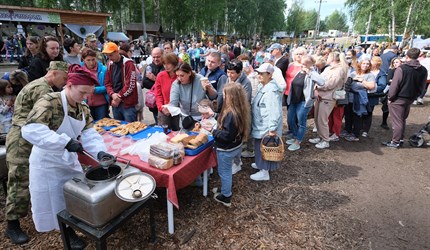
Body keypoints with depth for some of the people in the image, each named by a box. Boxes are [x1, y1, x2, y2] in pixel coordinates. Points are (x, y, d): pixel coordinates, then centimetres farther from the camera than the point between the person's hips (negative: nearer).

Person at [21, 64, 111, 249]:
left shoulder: (82, 107, -2)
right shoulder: (49, 102, -25)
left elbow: (89, 132, -7)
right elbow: (30, 129, -37)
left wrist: (100, 151, -24)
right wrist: (66, 142, -43)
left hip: (70, 160, 6)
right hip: (48, 164, -6)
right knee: (56, 202, 13)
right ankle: (69, 235, 34)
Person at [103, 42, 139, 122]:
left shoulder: (128, 63, -8)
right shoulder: (110, 64, 12)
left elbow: (130, 84, -14)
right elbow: (107, 83, 11)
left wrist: (119, 97, -11)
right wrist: (112, 94, -8)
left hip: (128, 103, -6)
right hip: (115, 103, 7)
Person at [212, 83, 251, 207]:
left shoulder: (231, 114, -31)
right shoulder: (241, 110, -2)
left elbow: (227, 135, -30)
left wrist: (213, 131, -19)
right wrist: (217, 129, 6)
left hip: (226, 149, -9)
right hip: (236, 146, 9)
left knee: (224, 172, 11)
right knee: (227, 171, 27)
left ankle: (226, 197, 28)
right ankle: (226, 189, 46)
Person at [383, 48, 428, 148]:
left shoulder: (402, 68, -17)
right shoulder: (423, 70, 3)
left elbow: (394, 85, -18)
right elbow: (422, 86, 8)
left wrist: (390, 97, -8)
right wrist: (414, 96, 16)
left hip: (398, 99, -6)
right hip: (410, 99, 6)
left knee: (397, 121, 1)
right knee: (403, 120, 19)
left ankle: (395, 142, 7)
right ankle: (400, 139, 27)